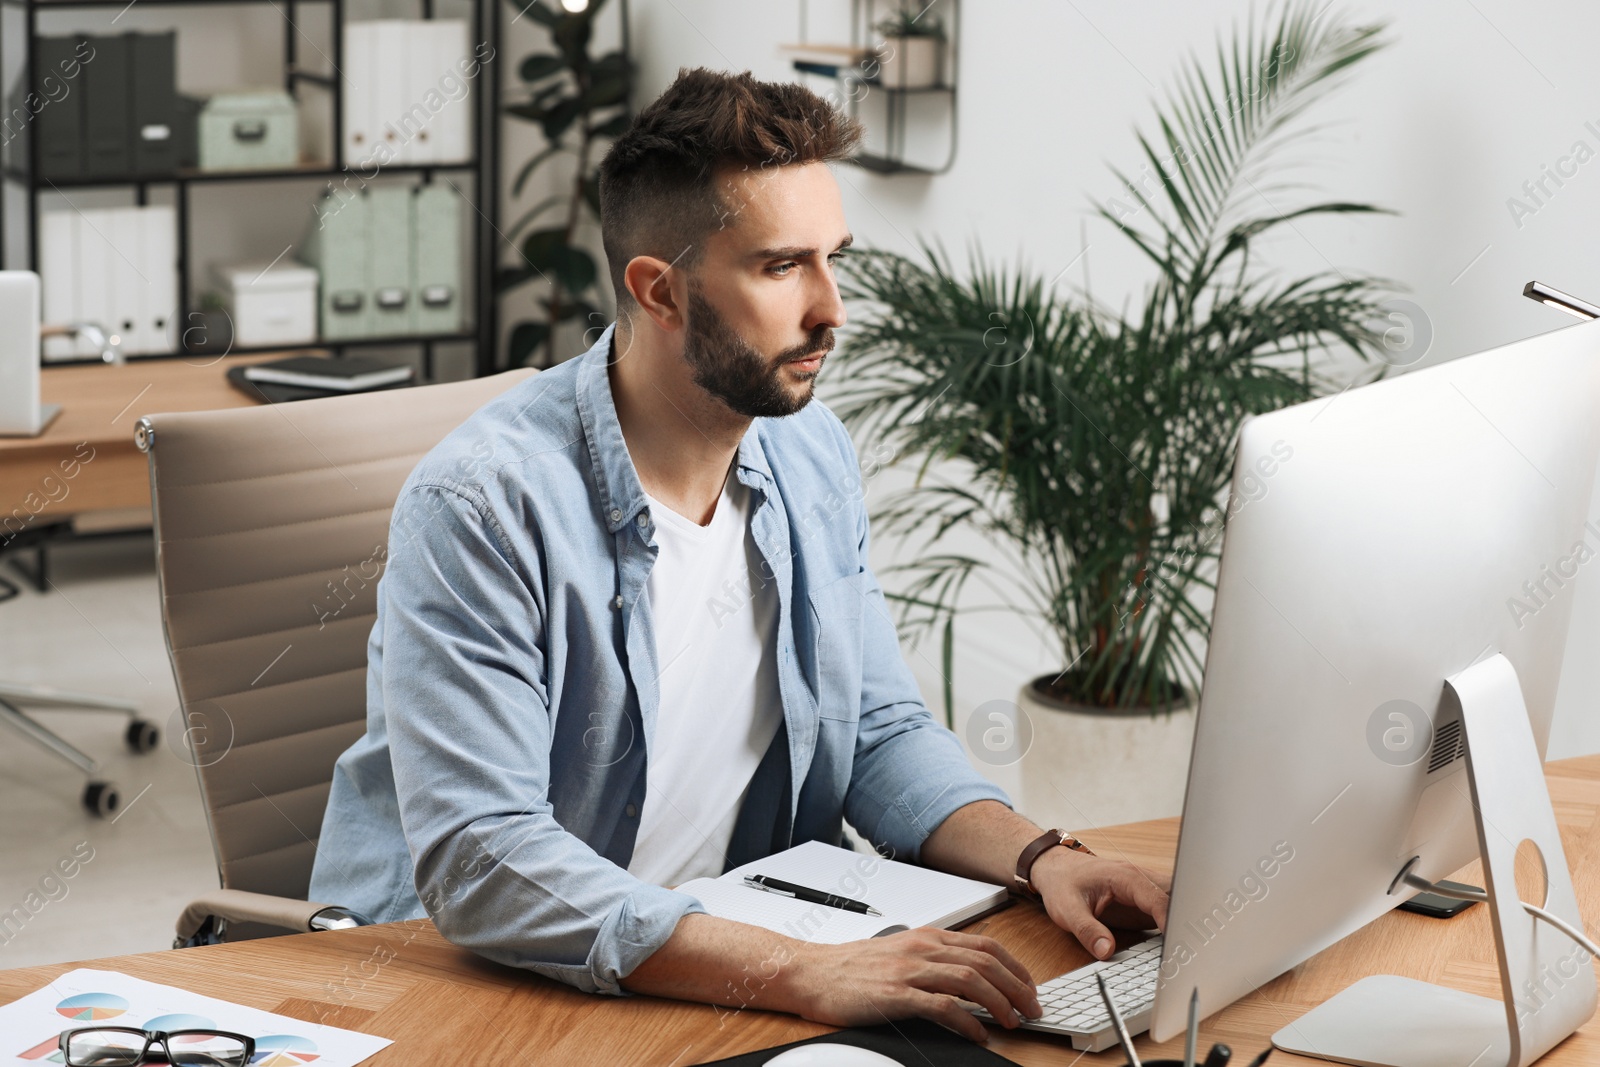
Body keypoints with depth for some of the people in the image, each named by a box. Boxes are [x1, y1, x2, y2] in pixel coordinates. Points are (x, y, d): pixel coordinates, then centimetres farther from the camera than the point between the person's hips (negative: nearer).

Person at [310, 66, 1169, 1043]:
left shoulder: (815, 457, 4)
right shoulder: (481, 508, -20)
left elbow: (882, 732, 12)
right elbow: (476, 860, -28)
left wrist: (1039, 856, -8)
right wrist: (800, 972, -35)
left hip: (729, 947, 6)